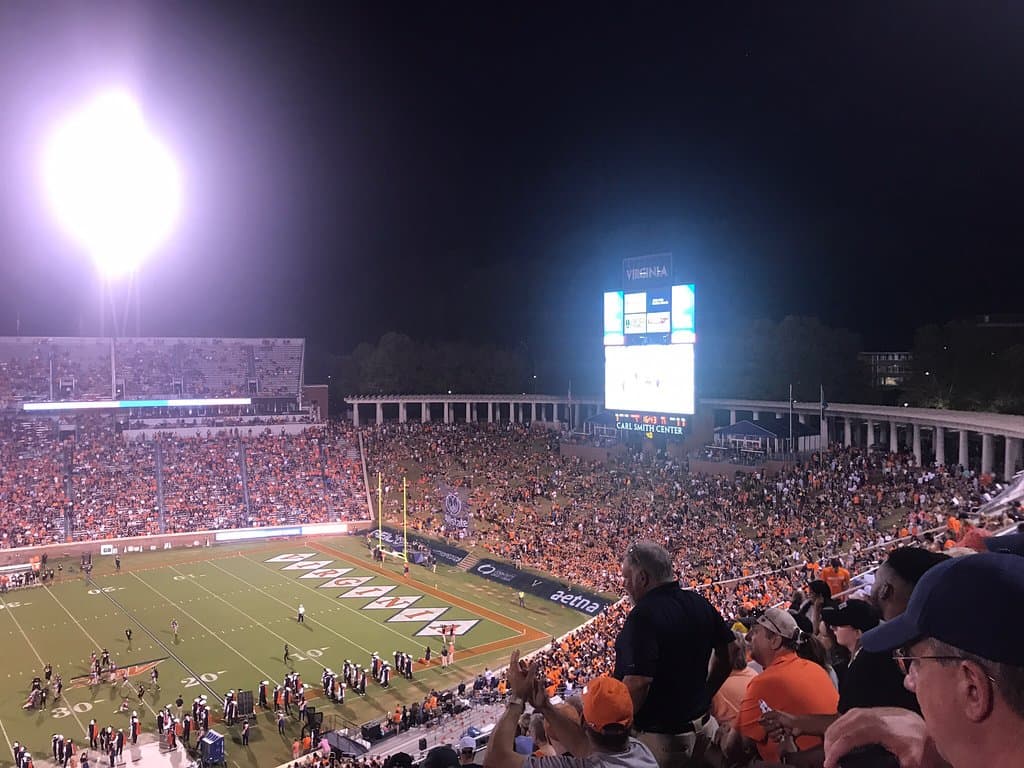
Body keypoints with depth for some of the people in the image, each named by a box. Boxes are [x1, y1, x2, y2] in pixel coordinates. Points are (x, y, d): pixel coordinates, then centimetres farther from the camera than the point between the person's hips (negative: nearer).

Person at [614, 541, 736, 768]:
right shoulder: (699, 603, 2)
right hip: (701, 722, 8)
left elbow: (638, 682, -30)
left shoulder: (644, 615, -24)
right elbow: (729, 649, 12)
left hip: (658, 737, -8)